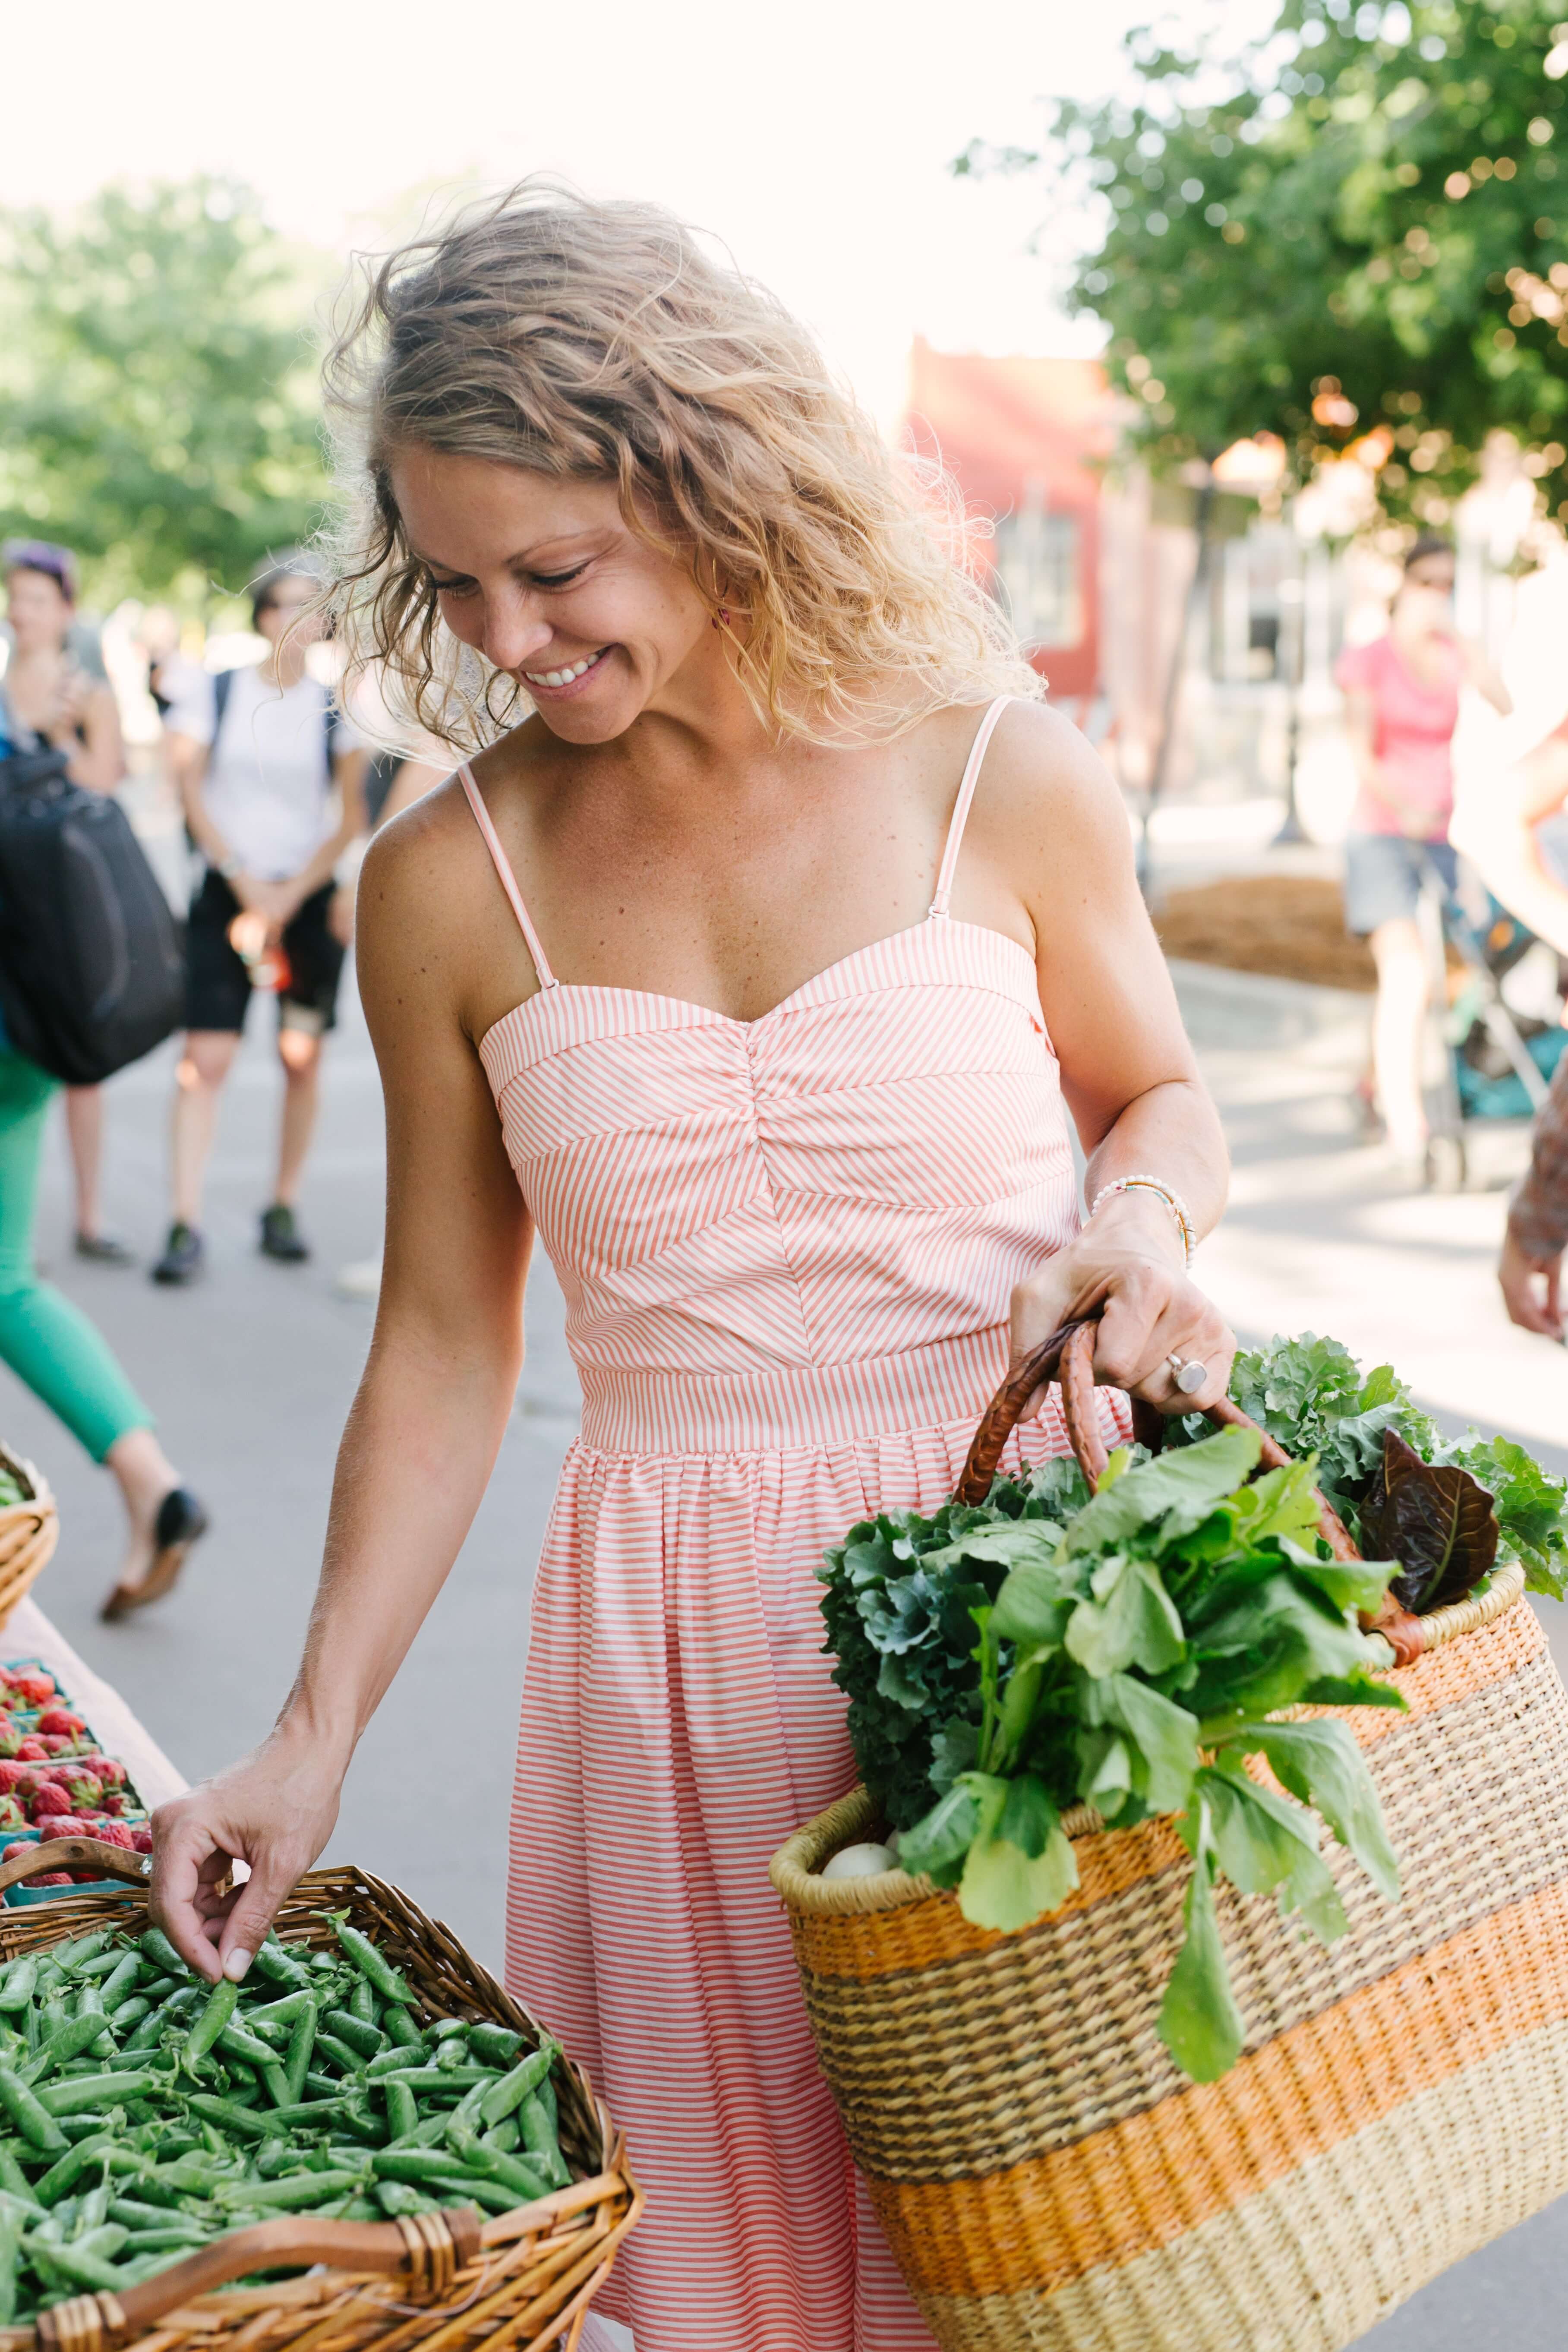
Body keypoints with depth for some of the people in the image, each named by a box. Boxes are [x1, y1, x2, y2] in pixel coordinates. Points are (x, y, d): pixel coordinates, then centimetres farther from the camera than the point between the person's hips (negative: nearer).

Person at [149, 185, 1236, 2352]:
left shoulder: (1000, 781, -4)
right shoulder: (449, 885, -1)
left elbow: (1155, 1093, 12)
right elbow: (444, 1344, 5)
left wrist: (1138, 1222, -11)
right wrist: (314, 1741, 2)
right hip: (683, 1626, 1)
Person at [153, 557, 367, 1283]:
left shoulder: (338, 704, 4)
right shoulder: (216, 692, 5)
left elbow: (354, 817, 0)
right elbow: (190, 790, 3)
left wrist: (290, 894, -7)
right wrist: (244, 881, -5)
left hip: (310, 894, 1)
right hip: (226, 889, -1)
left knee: (302, 1057, 3)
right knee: (206, 1055, -10)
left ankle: (284, 1209, 17)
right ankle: (186, 1226, -12)